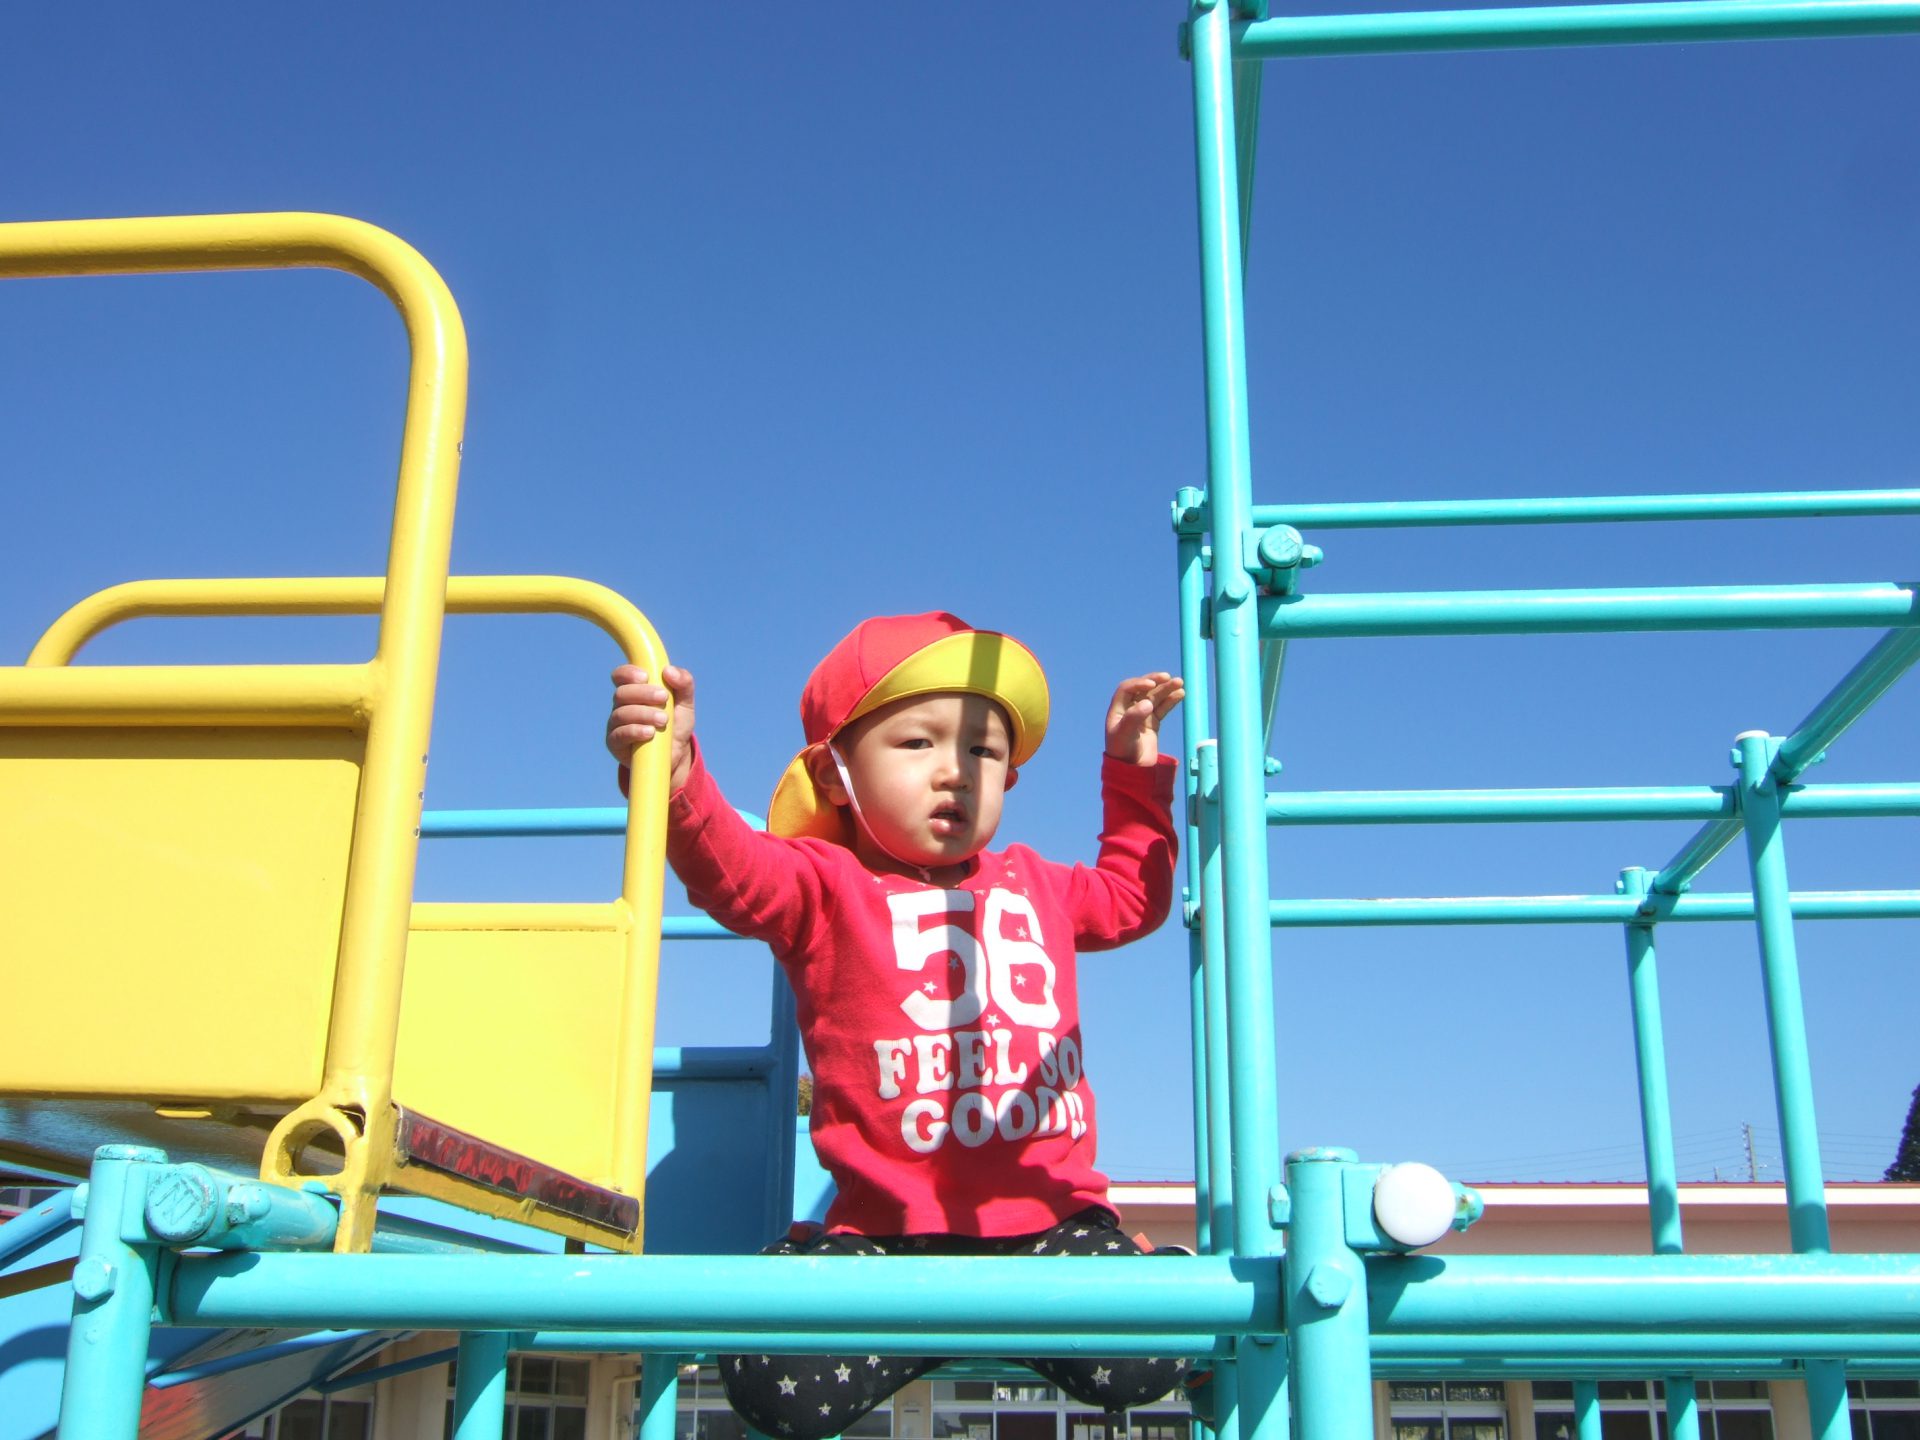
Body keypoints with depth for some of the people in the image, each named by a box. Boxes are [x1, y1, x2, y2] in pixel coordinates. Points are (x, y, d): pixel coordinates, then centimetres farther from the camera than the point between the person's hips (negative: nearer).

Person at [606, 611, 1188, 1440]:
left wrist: (1134, 770, 29)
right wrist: (674, 772, -38)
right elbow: (728, 870, -18)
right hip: (889, 1228, -3)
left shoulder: (1033, 886, 20)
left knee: (1139, 1362, -21)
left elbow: (1132, 896, 37)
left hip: (1047, 1214, 3)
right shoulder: (825, 883, 3)